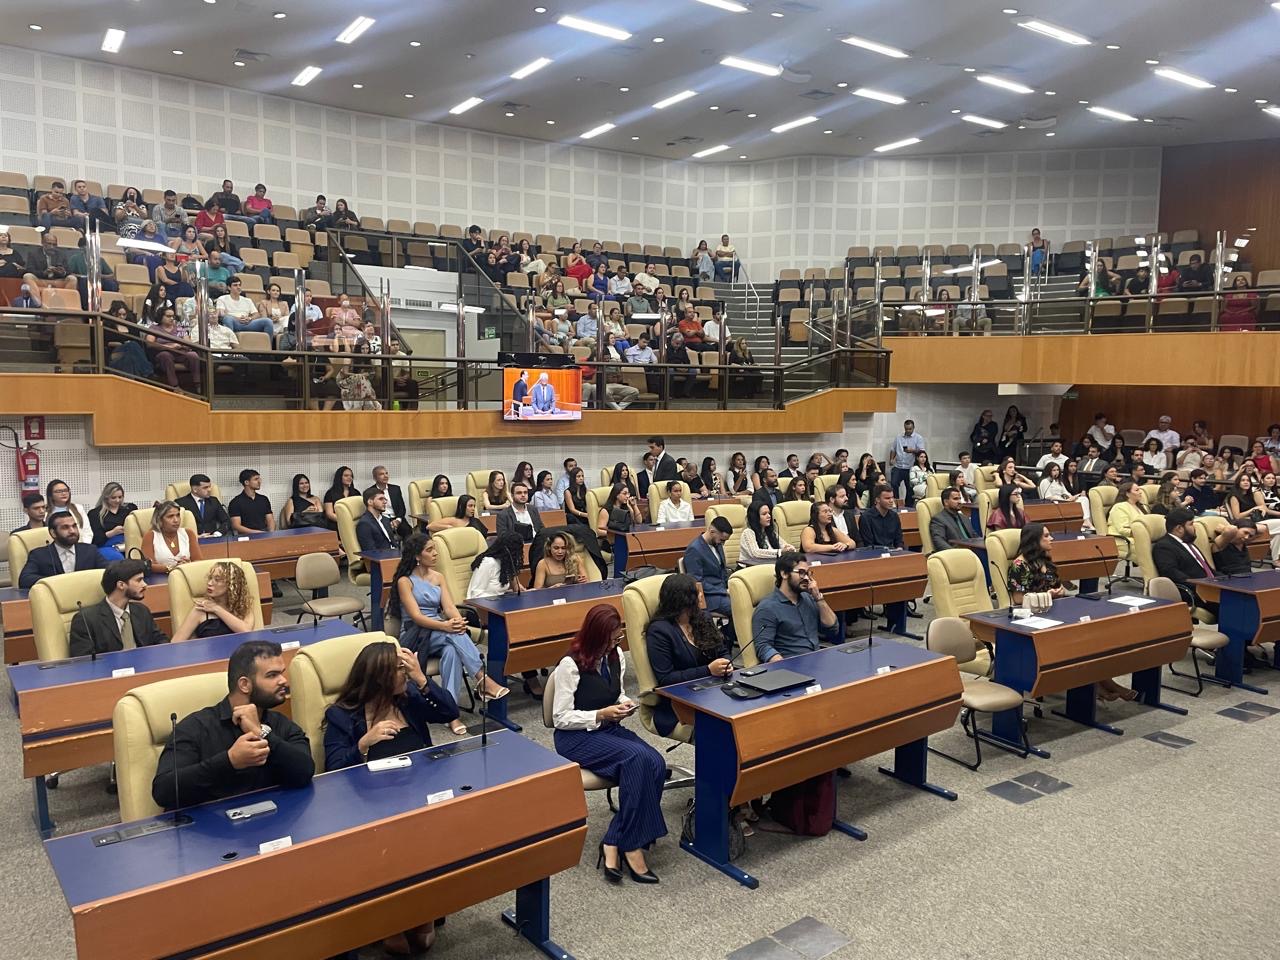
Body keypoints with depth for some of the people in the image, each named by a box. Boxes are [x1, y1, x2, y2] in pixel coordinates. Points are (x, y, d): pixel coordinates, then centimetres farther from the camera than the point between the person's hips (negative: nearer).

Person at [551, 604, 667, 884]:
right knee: (638, 758, -31)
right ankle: (631, 847, -20)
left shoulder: (616, 656, 4)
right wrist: (601, 715, -20)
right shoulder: (570, 665, -15)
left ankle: (613, 845, -19)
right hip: (576, 737, -7)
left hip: (610, 729, 7)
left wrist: (624, 704, -2)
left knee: (656, 764, -24)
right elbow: (561, 718, -12)